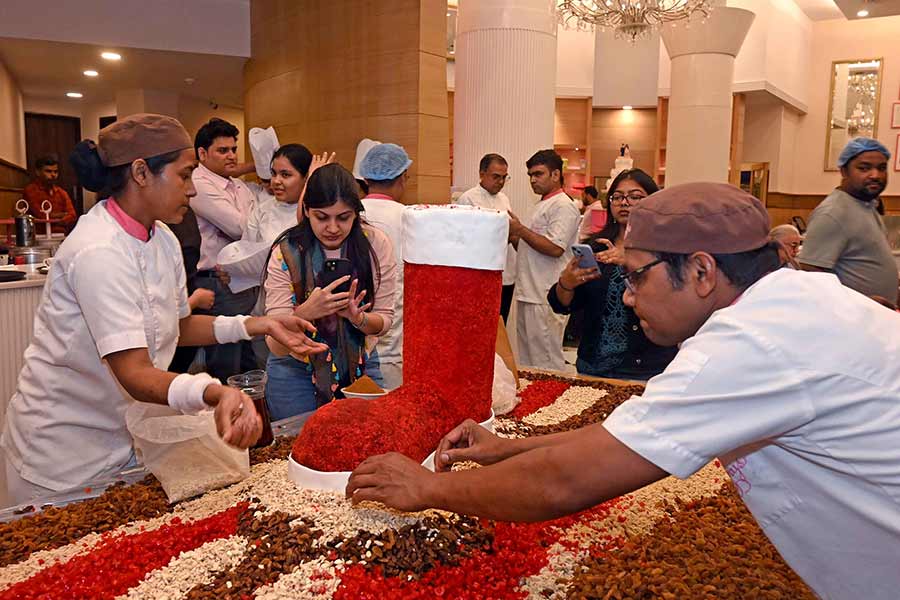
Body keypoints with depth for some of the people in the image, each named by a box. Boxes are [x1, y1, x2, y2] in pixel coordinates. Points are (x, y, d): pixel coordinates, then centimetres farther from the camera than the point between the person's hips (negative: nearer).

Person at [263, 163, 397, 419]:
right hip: (295, 370, -1)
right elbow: (276, 345, -19)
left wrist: (358, 318, -27)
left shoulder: (376, 245, -12)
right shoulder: (286, 253, -16)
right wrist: (306, 312, -39)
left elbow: (384, 321, -5)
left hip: (359, 364, 2)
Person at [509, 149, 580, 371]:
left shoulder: (563, 206, -10)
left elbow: (554, 248, -21)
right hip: (528, 294, 10)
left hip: (546, 298, -10)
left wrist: (520, 230, -14)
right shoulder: (543, 205, 21)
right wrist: (514, 237, 8)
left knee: (547, 362, -4)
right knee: (527, 359, 15)